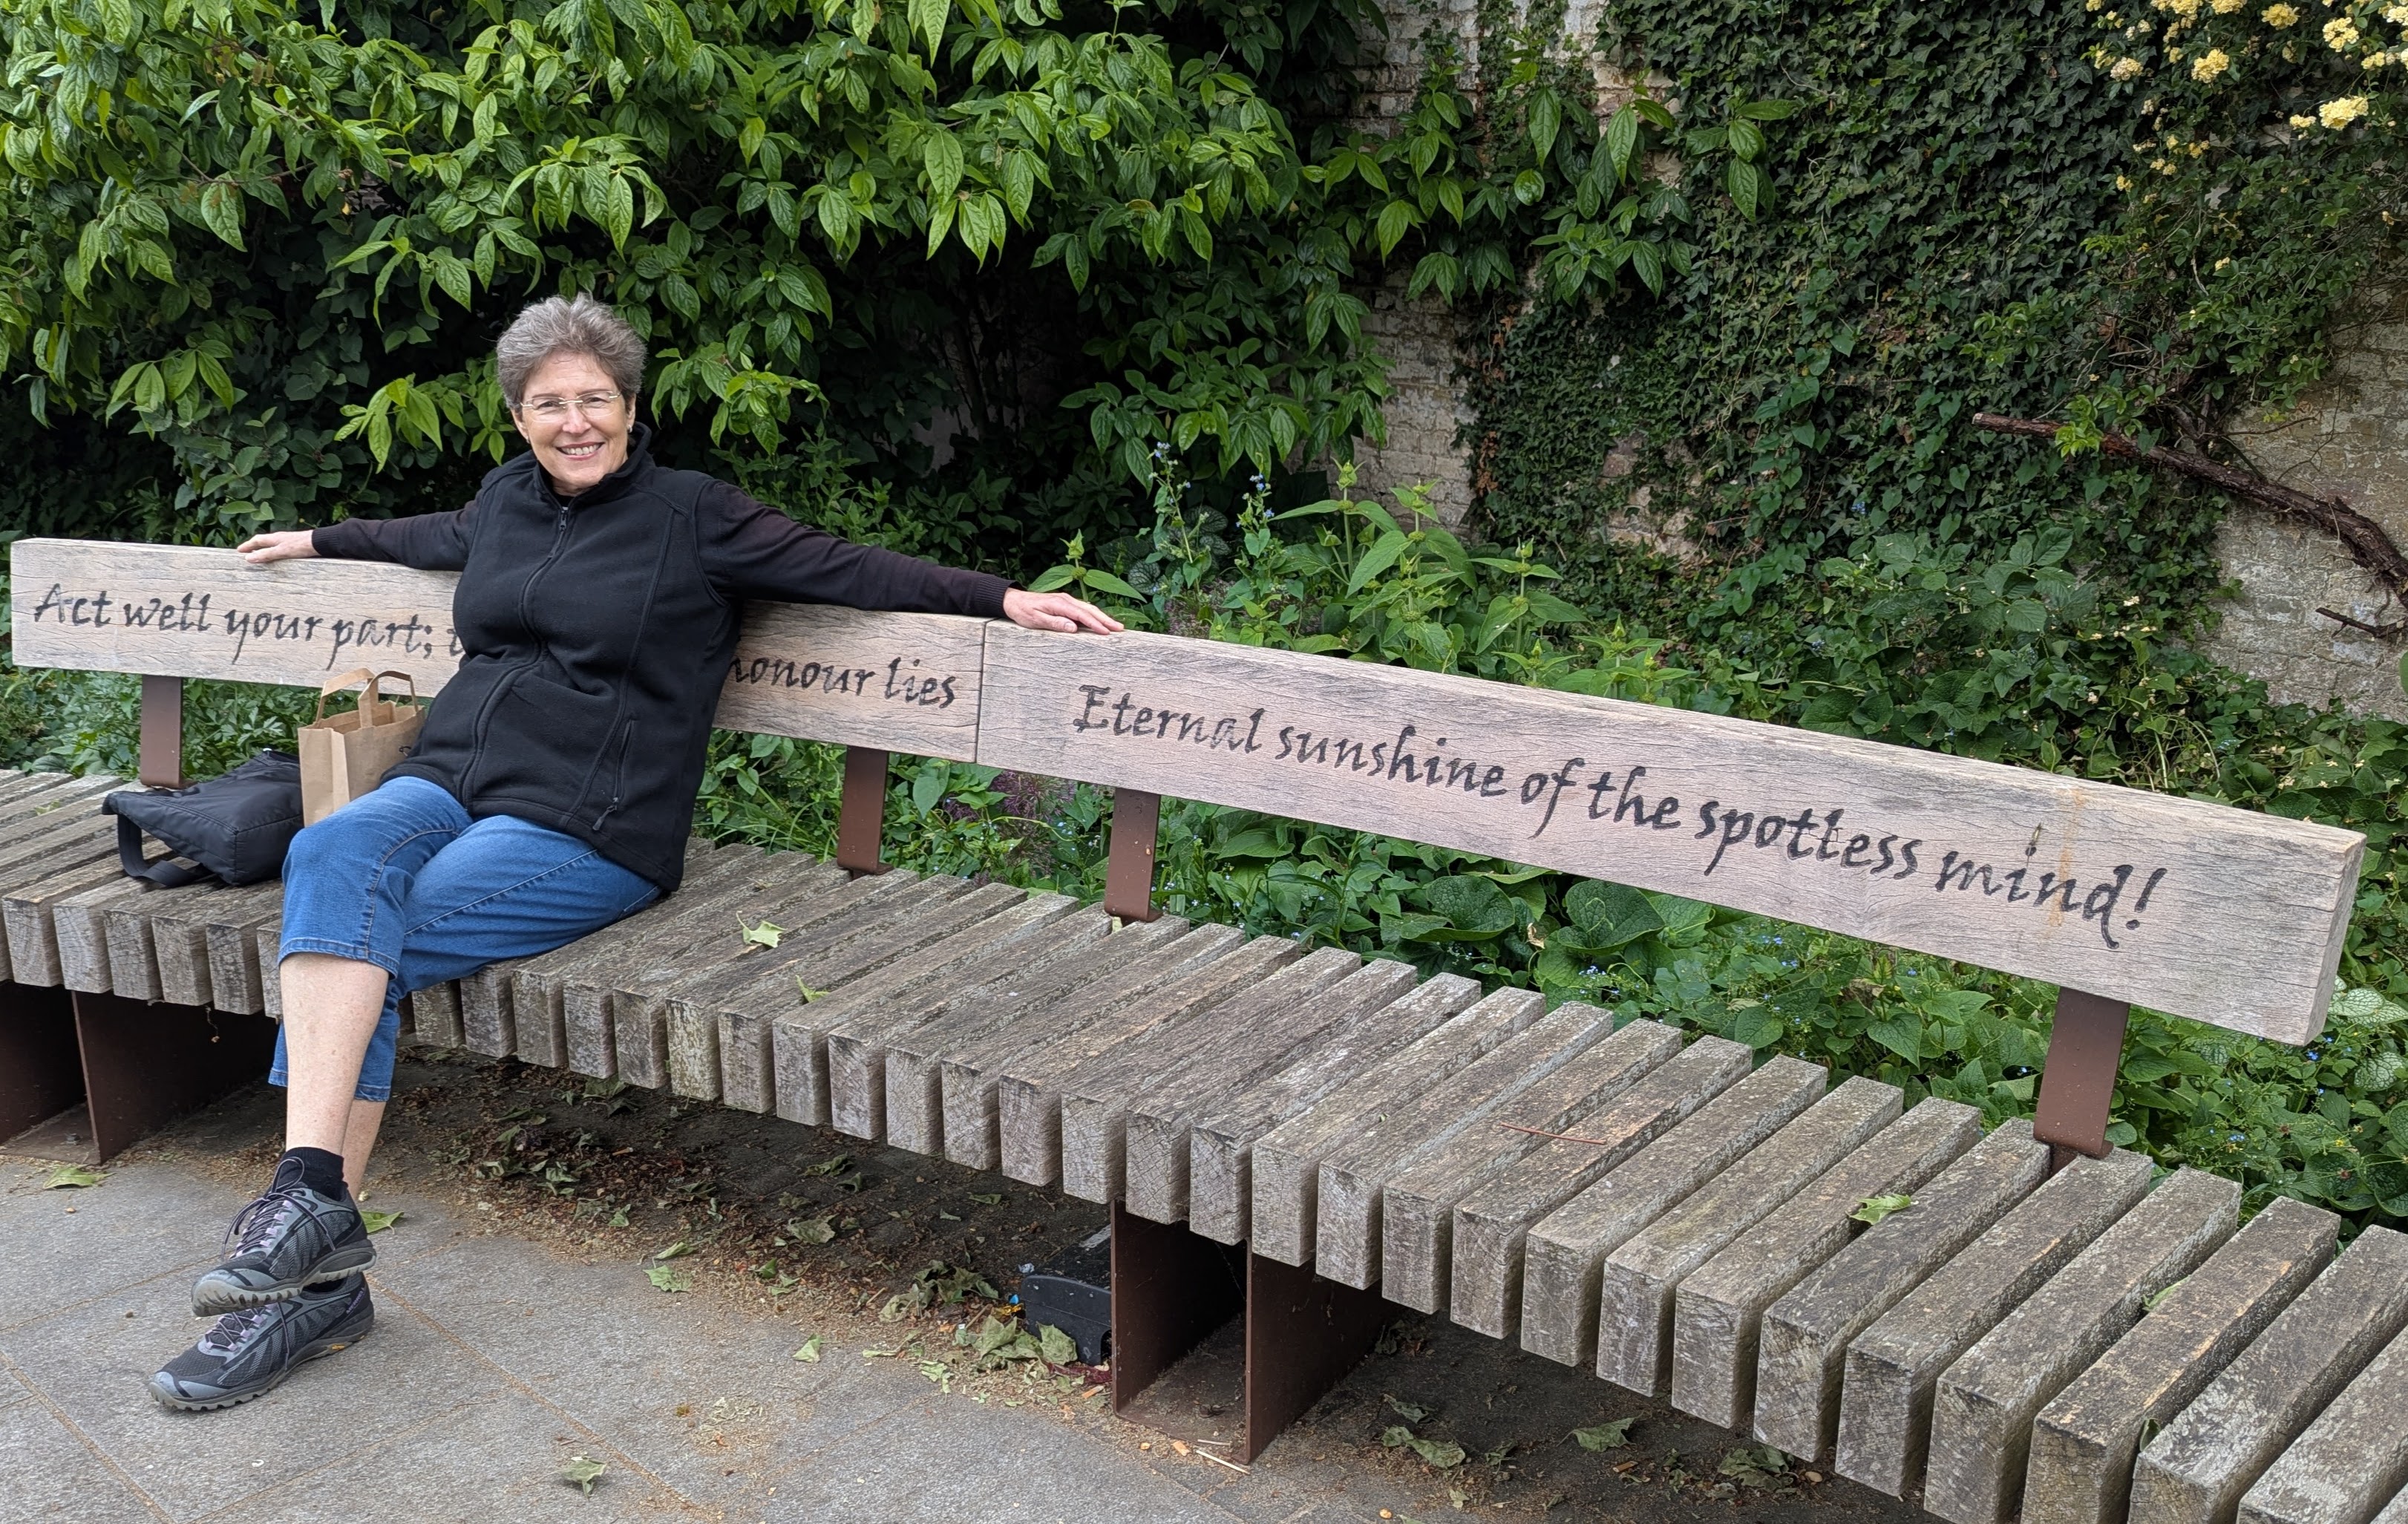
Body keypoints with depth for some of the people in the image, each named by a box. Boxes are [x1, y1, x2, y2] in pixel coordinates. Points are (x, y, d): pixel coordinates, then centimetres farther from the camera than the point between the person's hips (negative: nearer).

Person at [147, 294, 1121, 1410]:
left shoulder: (691, 517, 2)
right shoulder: (507, 499, 18)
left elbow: (842, 567, 0)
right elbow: (441, 536, 42)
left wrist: (1001, 599, -6)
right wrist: (318, 540, 55)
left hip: (588, 832, -5)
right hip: (447, 784, 5)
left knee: (354, 943, -27)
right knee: (331, 856, -29)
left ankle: (313, 1204, -23)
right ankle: (313, 1195, -35)